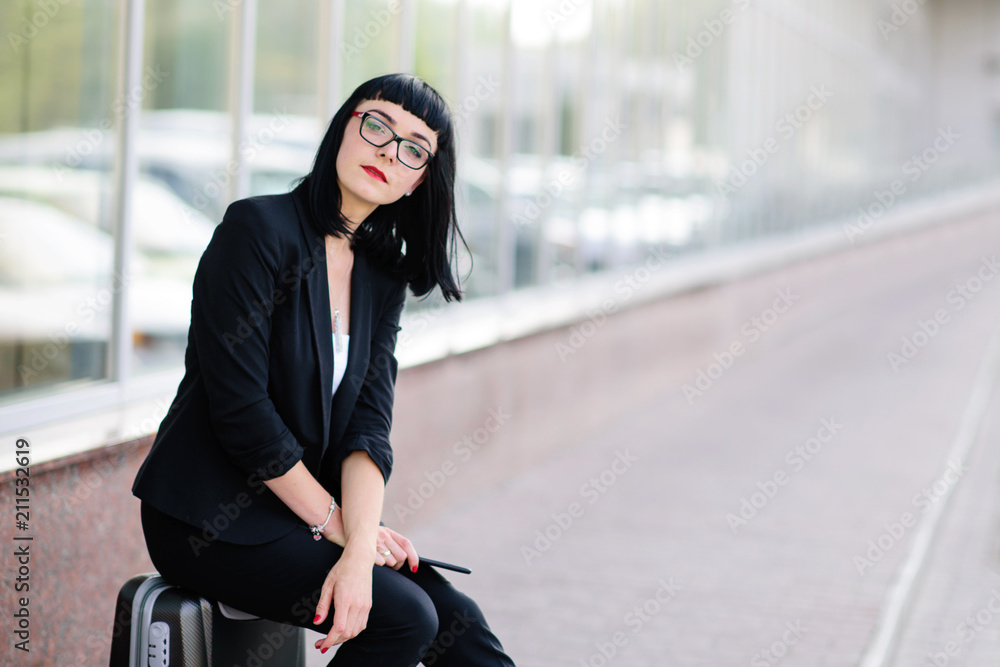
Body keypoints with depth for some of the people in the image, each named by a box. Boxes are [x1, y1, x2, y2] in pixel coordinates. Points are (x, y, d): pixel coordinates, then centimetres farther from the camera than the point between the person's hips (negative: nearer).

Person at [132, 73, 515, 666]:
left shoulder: (383, 276, 7)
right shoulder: (259, 229, -14)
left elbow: (368, 425, -3)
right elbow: (241, 411, -18)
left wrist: (360, 549, -19)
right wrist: (337, 523, -11)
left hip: (298, 507, 7)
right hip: (209, 519, -7)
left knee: (456, 618, -10)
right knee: (404, 617, -20)